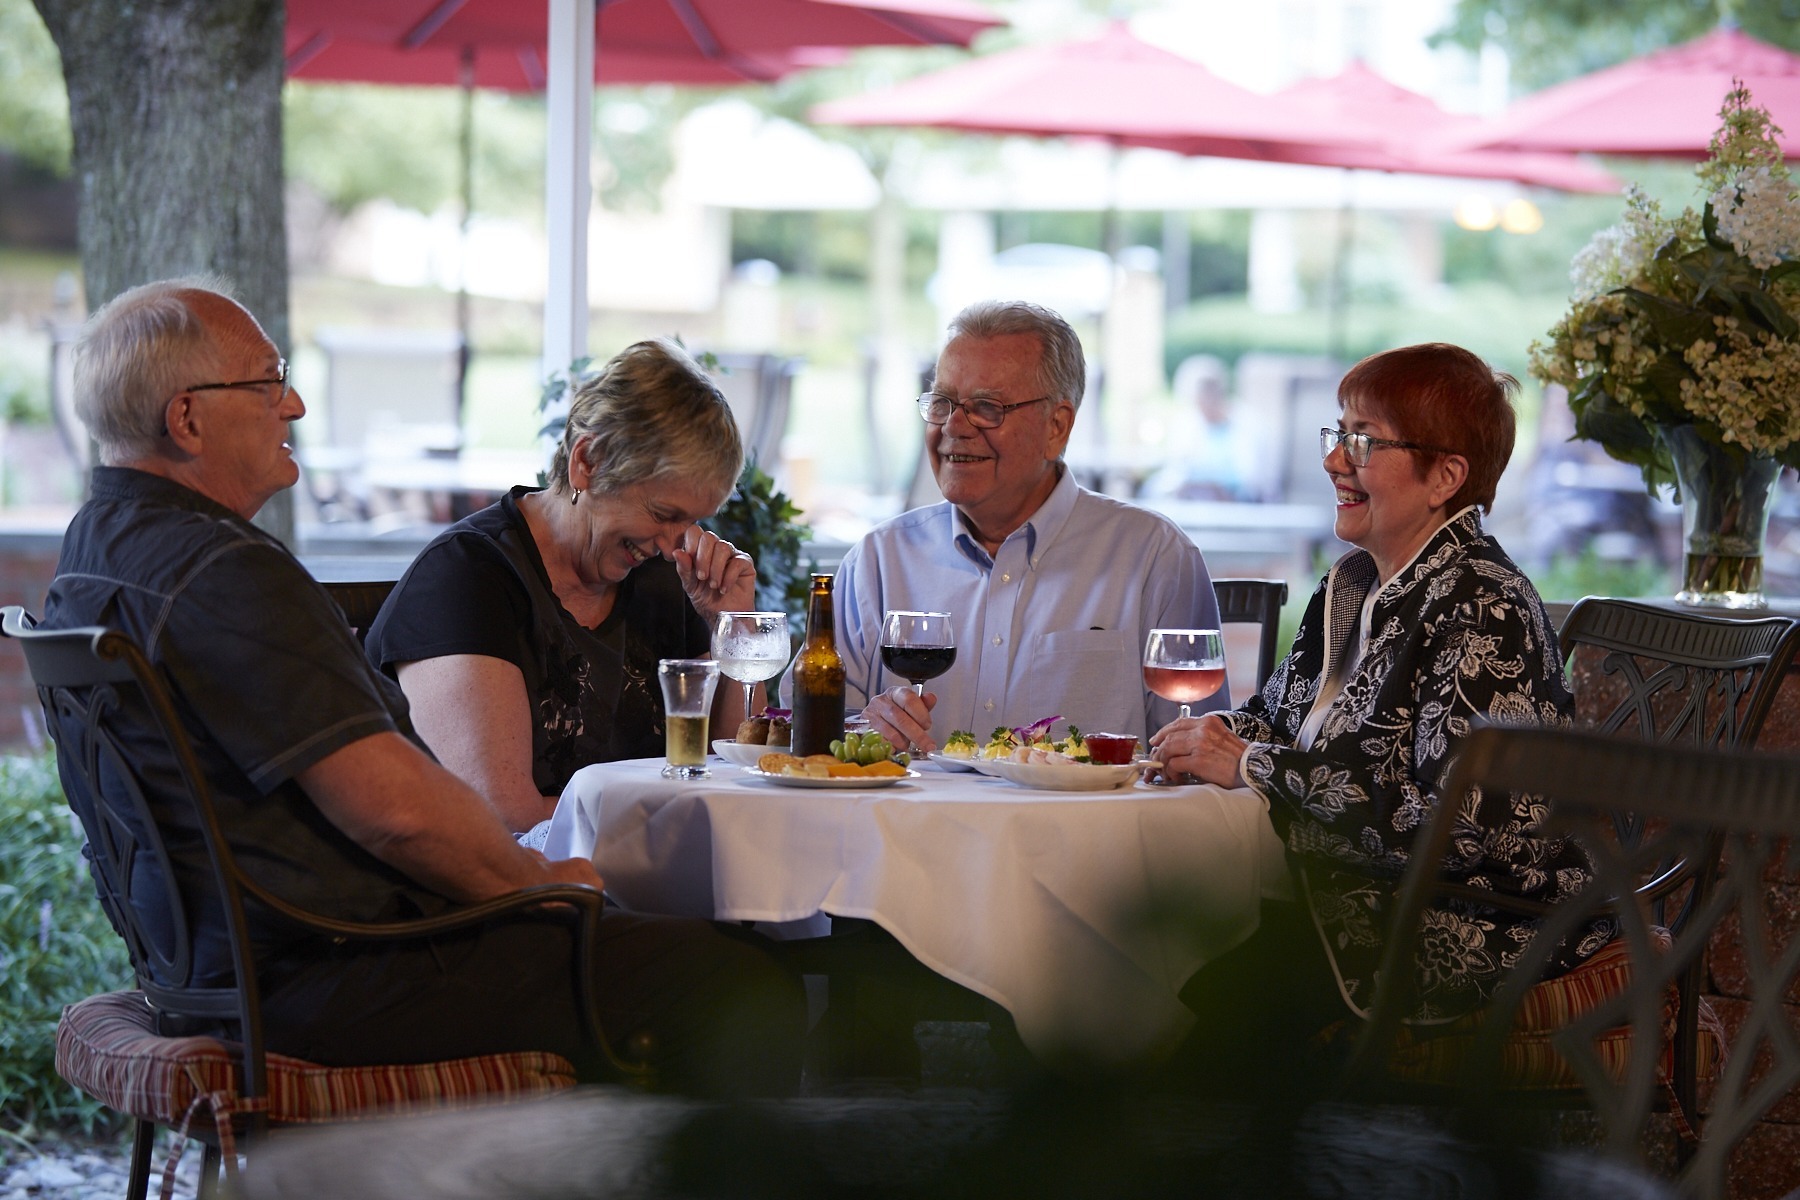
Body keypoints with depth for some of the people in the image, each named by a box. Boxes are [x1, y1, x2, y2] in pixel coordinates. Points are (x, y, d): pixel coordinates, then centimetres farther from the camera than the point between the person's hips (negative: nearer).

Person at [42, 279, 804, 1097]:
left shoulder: (95, 549, 14)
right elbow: (395, 806, -25)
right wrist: (535, 878, -6)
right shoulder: (220, 575, -21)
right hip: (331, 984, -11)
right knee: (751, 995, -13)